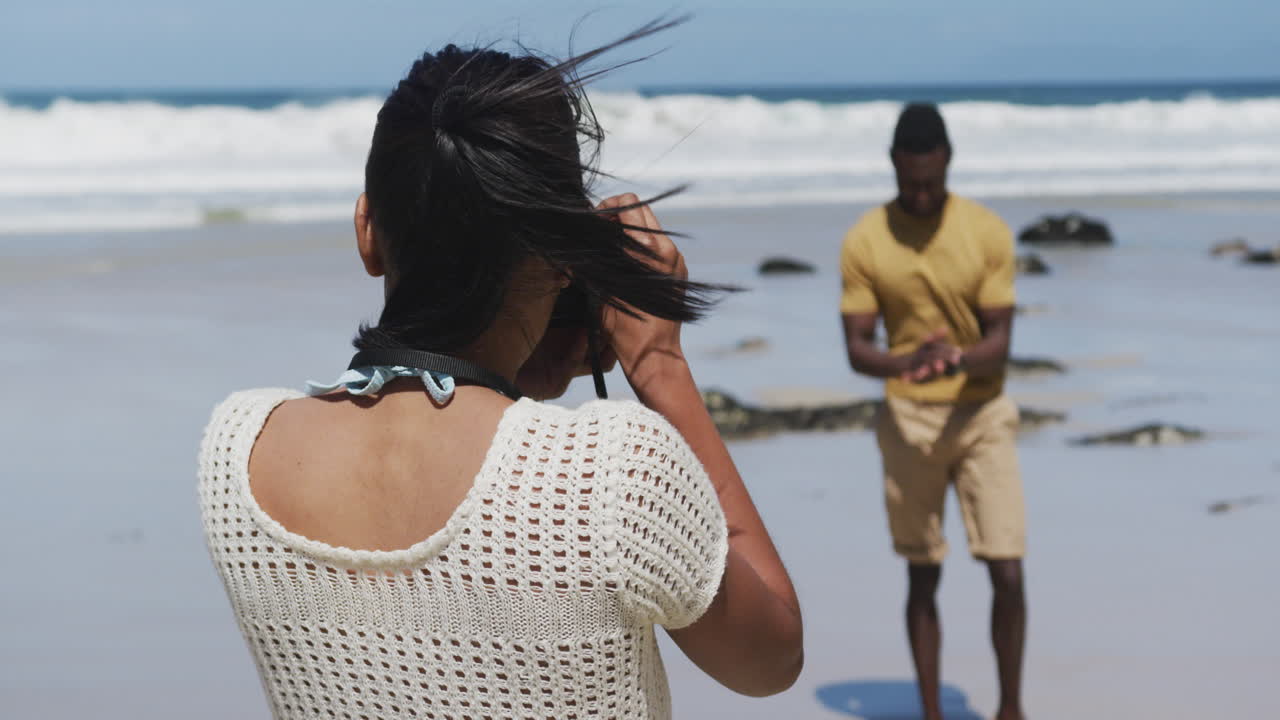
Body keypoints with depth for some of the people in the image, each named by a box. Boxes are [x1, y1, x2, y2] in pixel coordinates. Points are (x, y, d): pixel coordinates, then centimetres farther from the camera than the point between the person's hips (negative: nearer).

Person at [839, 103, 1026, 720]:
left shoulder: (988, 233, -6)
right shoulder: (864, 242, -5)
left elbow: (999, 342, -8)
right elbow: (856, 348, -6)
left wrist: (958, 358, -30)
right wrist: (905, 362, -28)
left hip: (981, 416, 0)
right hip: (907, 421, 0)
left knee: (1007, 574, -5)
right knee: (922, 576, 6)